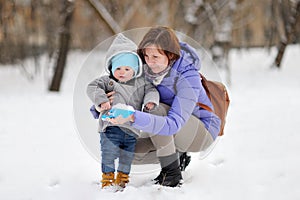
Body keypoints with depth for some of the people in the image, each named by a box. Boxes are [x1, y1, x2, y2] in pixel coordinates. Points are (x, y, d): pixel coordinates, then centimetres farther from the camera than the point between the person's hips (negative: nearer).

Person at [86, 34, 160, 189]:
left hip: (131, 129, 3)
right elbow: (92, 87, -5)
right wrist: (101, 100, -21)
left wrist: (150, 101, -11)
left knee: (127, 156, 11)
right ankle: (108, 177, 11)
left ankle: (123, 177, 27)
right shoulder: (108, 81, 1)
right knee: (109, 153, -5)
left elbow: (151, 90, 10)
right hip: (111, 126, -3)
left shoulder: (141, 83, 9)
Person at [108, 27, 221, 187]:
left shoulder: (188, 78, -31)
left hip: (203, 131, -7)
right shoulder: (146, 69, -12)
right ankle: (178, 155, 12)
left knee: (155, 110, -32)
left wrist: (133, 117, -55)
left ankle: (173, 173, -18)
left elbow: (174, 124, -42)